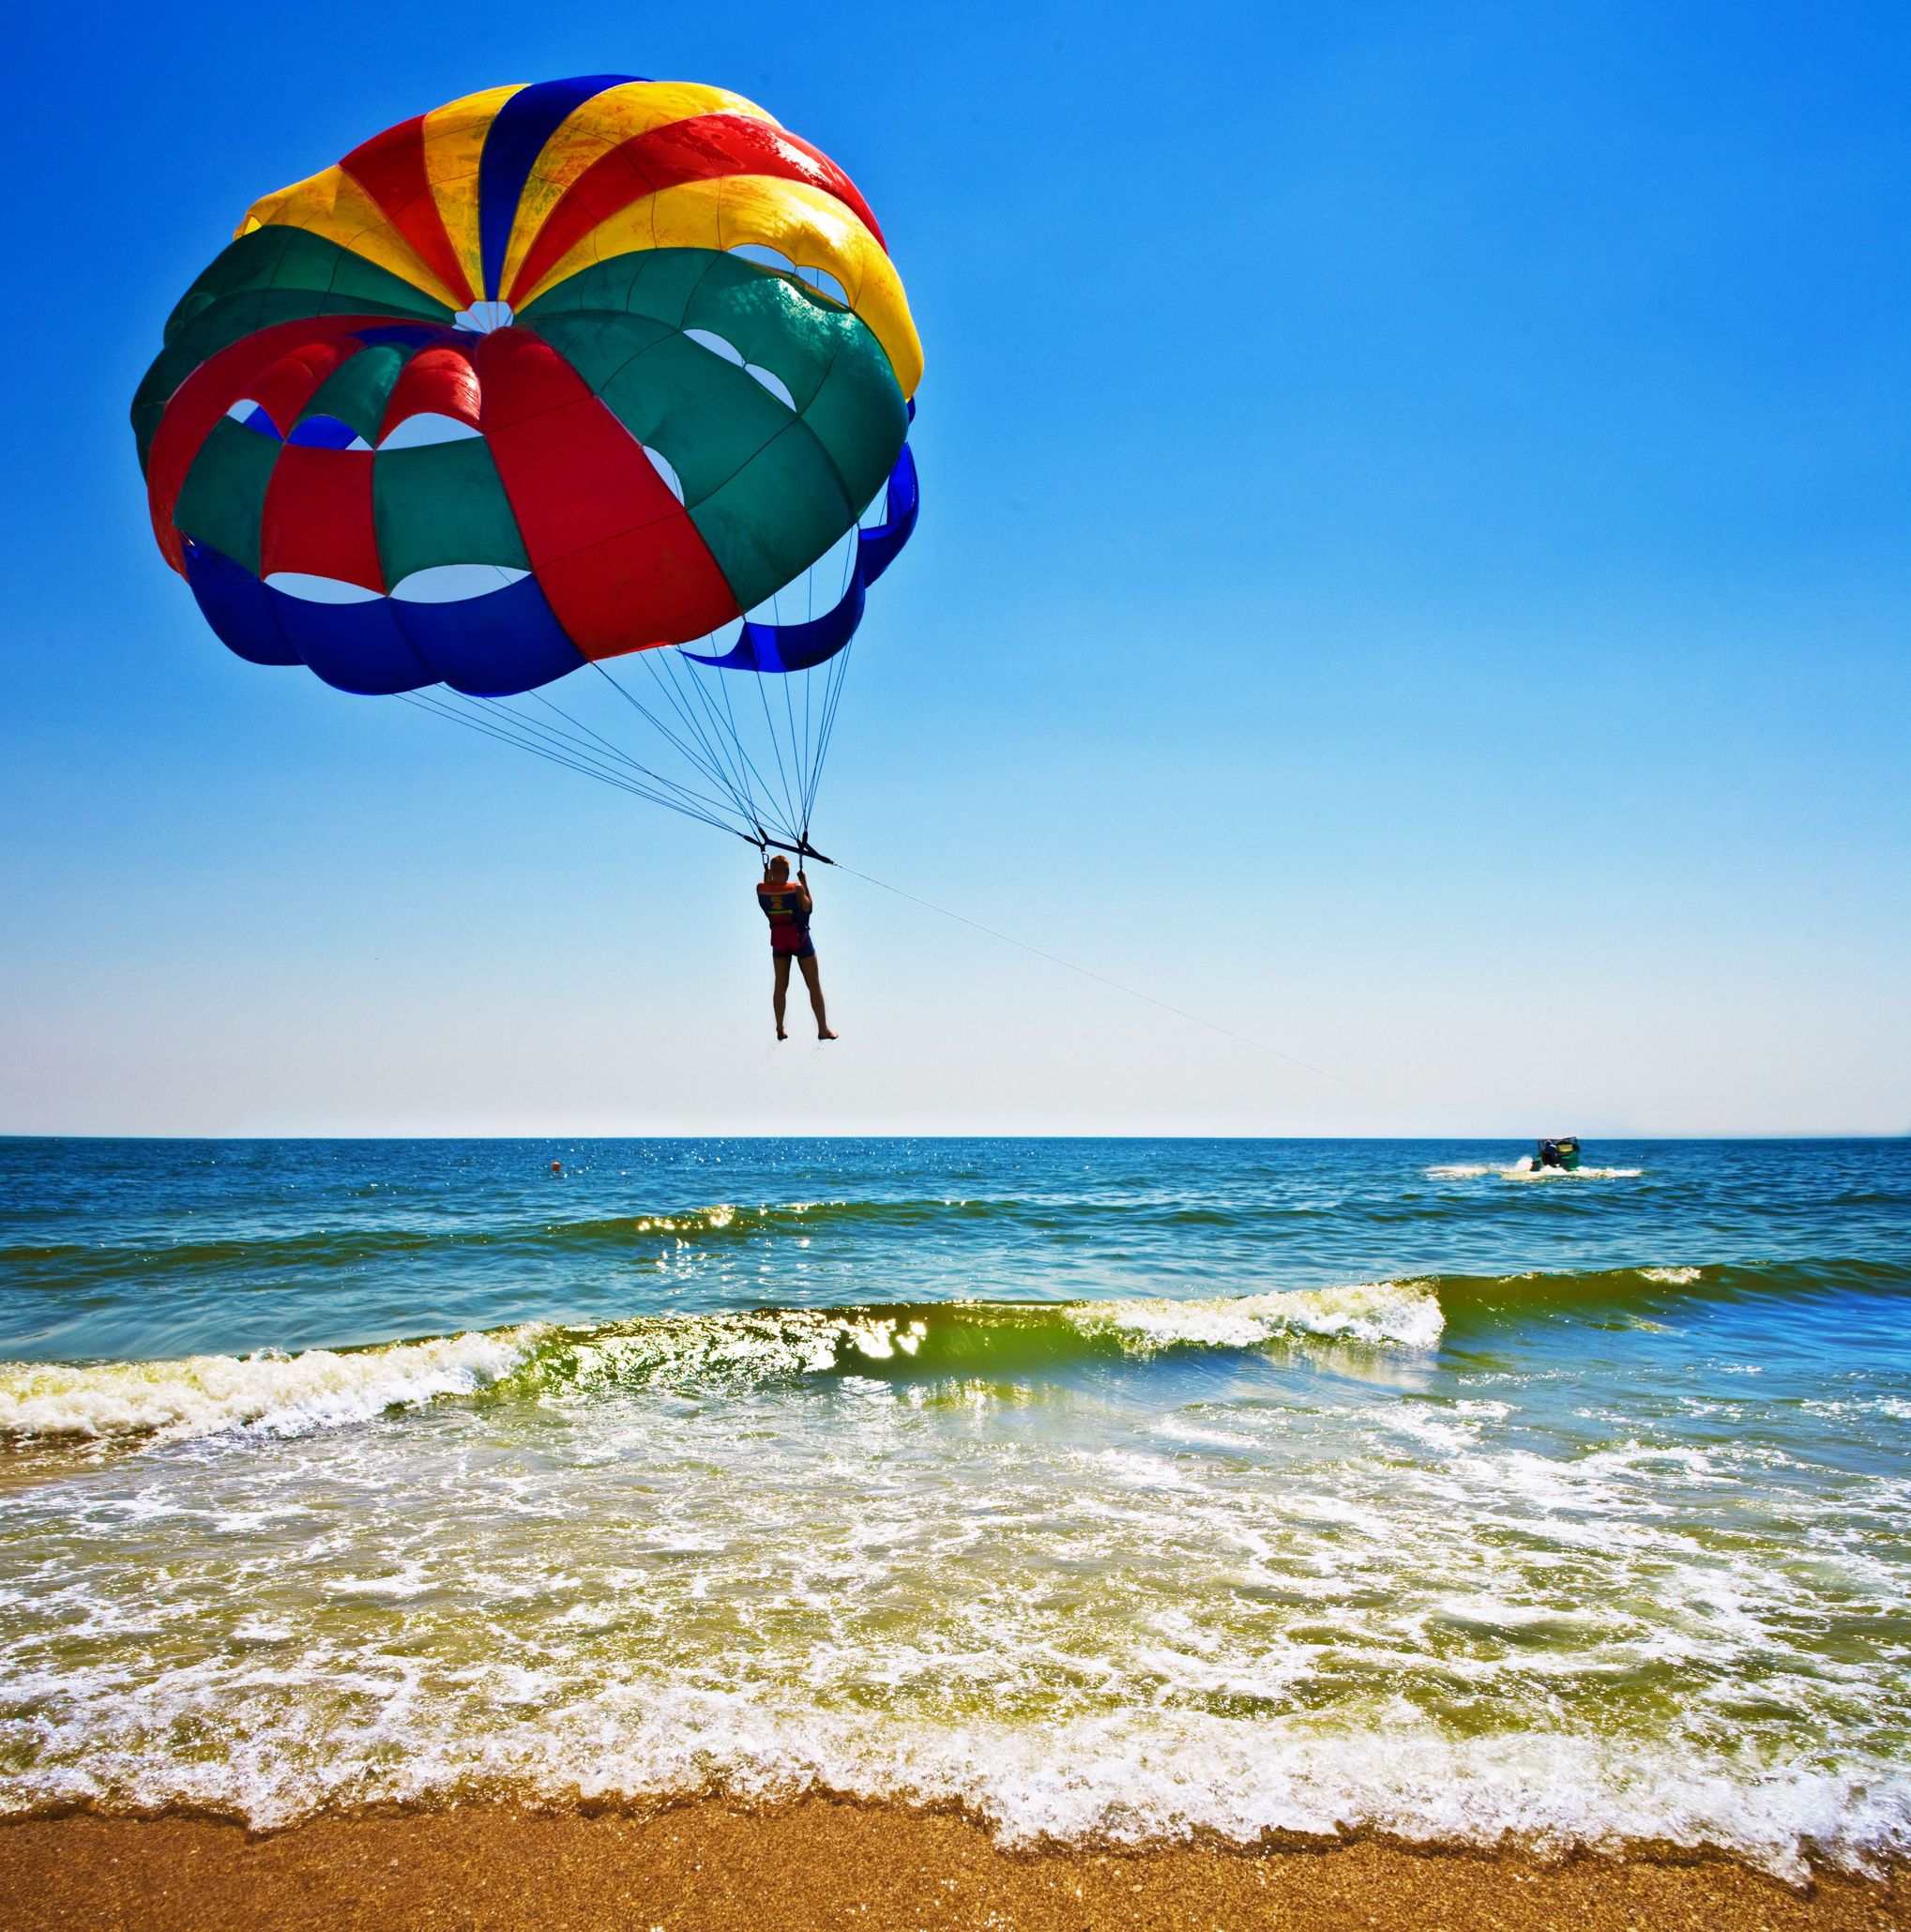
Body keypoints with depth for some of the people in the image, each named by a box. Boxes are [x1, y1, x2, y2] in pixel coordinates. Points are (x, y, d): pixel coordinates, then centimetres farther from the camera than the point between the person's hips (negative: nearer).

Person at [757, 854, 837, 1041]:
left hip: (778, 940, 3)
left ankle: (780, 1030, 15)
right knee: (814, 985, 6)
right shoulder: (797, 889, -20)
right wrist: (805, 884, -4)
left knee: (780, 986, 13)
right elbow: (809, 908, -6)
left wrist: (767, 879, 14)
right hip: (800, 938, -3)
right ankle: (823, 1029, 9)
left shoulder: (761, 890, -11)